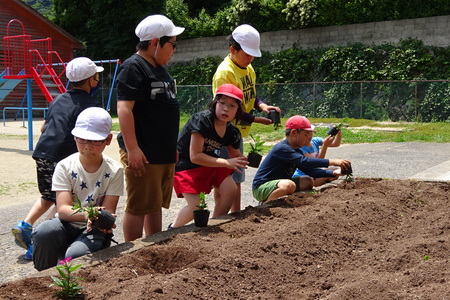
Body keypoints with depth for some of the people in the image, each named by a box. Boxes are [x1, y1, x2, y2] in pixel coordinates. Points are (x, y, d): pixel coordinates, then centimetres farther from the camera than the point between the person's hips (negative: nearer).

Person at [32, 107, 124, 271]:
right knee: (44, 232, -32)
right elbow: (63, 209, -18)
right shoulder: (65, 167, -8)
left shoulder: (114, 170, -8)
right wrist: (86, 214, -40)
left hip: (95, 229, -1)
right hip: (67, 224, 1)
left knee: (74, 256, -32)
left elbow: (109, 210, -11)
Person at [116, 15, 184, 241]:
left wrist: (171, 146, 22)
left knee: (156, 205, 16)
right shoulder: (134, 67, -12)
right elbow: (124, 108, -20)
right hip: (143, 154, -9)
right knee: (138, 207, -1)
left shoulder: (160, 69, 17)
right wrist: (132, 149, -24)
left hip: (164, 152, 9)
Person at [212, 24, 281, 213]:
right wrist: (256, 119, -21)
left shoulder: (248, 68, 8)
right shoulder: (224, 73, -21)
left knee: (237, 178, 17)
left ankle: (236, 214, 28)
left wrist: (261, 105, -5)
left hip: (239, 132, 9)